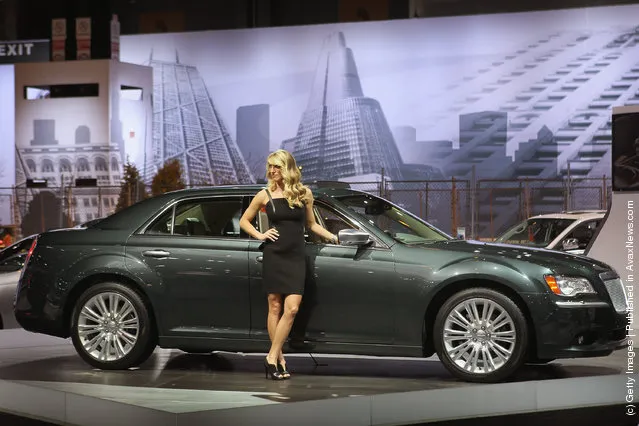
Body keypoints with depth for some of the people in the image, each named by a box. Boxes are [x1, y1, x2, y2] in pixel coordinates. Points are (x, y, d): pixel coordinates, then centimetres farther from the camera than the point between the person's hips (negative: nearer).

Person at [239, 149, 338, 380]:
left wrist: (331, 236, 6)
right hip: (273, 256, -1)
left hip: (296, 257, 1)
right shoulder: (265, 195, 2)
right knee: (275, 308, 2)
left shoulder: (304, 194, 4)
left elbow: (311, 224, 17)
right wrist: (260, 235, -1)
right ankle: (279, 359, 10)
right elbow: (244, 221, 13)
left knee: (292, 309, -9)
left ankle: (272, 357, -4)